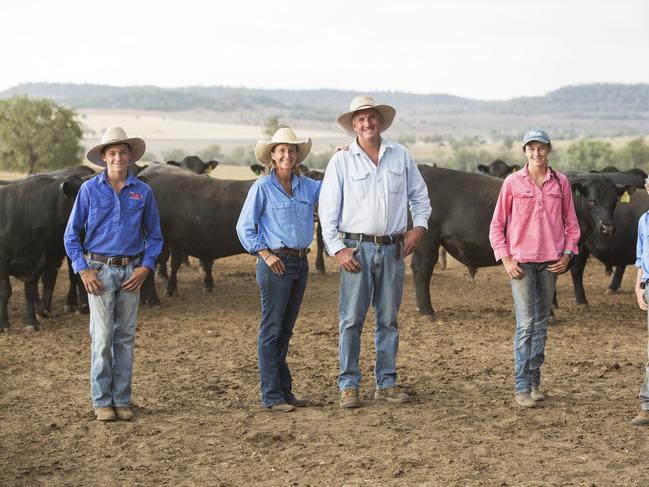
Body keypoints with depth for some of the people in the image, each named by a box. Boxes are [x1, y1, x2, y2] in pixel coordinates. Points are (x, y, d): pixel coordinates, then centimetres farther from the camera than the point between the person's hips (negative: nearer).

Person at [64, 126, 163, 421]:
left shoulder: (143, 192, 4)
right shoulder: (90, 190, 0)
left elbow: (154, 235, 11)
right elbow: (72, 234, 3)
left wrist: (146, 267, -3)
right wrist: (83, 270, -6)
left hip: (131, 272, 2)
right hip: (100, 270, -2)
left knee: (125, 337, 7)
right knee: (102, 337, -3)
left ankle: (122, 400, 14)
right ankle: (102, 401, 6)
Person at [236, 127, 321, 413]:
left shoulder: (306, 186, 9)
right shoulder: (262, 187, -6)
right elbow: (244, 227, -5)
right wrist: (265, 254, -12)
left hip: (300, 263, 6)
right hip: (275, 263, -6)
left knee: (286, 329, 13)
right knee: (272, 329, -3)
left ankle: (285, 390, 19)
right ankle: (271, 396, 0)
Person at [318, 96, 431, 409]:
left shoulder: (400, 155, 7)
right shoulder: (342, 160, -1)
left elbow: (419, 195, 16)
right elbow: (327, 208, -2)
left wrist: (418, 227, 2)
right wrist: (337, 249, -8)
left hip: (392, 249, 3)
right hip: (356, 248, -3)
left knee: (389, 320, 8)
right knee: (352, 319, -4)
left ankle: (386, 383, 16)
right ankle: (348, 386, 2)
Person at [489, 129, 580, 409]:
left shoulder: (561, 183, 5)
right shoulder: (513, 182, -1)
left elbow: (571, 223, 12)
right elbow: (497, 224, 3)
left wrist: (568, 254, 1)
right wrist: (506, 259, -5)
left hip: (550, 262, 3)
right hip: (521, 262, -3)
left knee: (541, 323, 9)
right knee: (525, 324, -8)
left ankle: (534, 382, 18)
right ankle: (521, 388, -3)